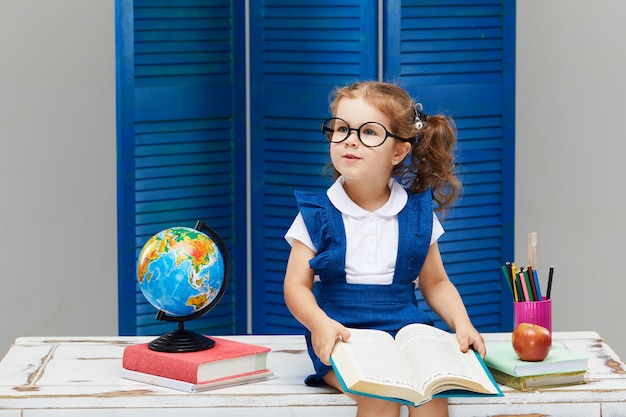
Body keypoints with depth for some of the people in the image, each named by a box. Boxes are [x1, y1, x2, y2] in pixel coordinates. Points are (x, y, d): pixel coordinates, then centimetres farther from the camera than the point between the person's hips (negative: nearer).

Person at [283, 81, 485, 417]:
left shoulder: (417, 212, 9)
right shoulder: (316, 214, 3)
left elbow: (435, 283, 17)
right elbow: (296, 285, -1)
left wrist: (462, 324, -1)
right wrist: (320, 324, -21)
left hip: (405, 328, 2)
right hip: (342, 335, -2)